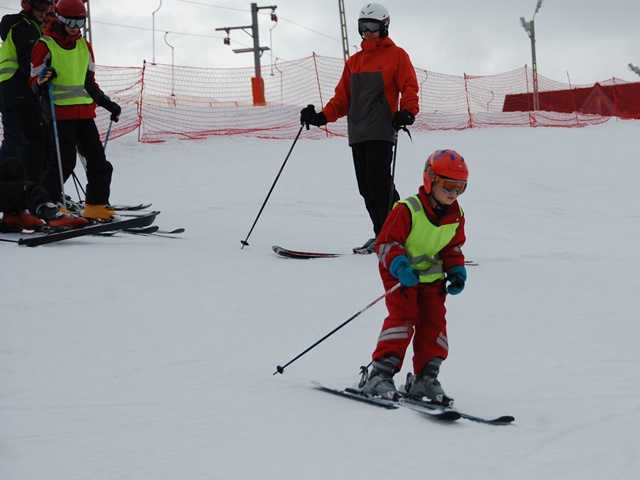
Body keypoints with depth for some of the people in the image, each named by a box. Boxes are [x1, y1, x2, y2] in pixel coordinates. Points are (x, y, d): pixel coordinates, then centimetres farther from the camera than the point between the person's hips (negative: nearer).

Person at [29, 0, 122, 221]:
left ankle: (96, 207, 11)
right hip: (59, 110, -7)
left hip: (84, 111, 7)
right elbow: (34, 83, -4)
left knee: (97, 158, 4)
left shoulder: (84, 46, 17)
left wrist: (107, 103, 19)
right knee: (65, 159, -16)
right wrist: (42, 81, -26)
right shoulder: (45, 45, -3)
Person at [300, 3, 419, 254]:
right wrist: (322, 116, 6)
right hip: (357, 132, 6)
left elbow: (409, 88, -2)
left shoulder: (396, 55, 5)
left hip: (381, 131, -6)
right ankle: (381, 235, 6)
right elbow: (342, 98, 21)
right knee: (366, 187, 2)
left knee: (378, 182, -16)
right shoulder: (354, 61, 22)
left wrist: (407, 112, -21)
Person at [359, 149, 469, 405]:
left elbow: (453, 248, 15)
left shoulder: (456, 216, 0)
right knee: (403, 316, -18)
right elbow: (386, 242, -18)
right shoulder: (407, 210, -20)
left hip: (432, 276, 6)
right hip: (401, 275, -6)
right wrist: (398, 265, -33)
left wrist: (457, 271, -2)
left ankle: (425, 379, 6)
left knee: (434, 321, -2)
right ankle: (380, 375, -19)